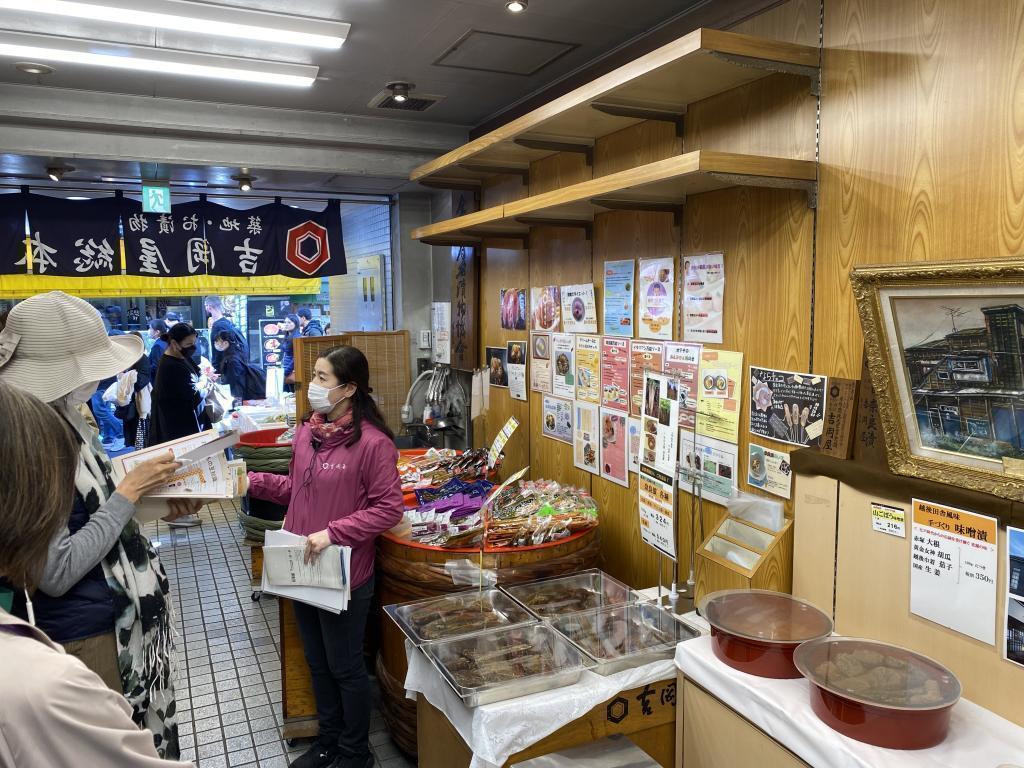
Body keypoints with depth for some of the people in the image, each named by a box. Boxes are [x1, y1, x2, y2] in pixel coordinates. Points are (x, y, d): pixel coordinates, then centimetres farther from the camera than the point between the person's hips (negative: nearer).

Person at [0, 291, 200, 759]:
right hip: (84, 634, -8)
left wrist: (159, 507, -2)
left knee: (141, 742, 23)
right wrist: (130, 492, -20)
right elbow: (56, 571, -25)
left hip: (126, 616, 8)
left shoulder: (67, 418, 2)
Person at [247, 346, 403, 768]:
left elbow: (389, 509, -19)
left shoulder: (373, 442, -21)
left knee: (345, 668, 11)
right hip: (303, 569, 7)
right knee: (317, 663, 22)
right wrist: (253, 482, 1)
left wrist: (333, 532, -25)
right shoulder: (306, 432, 2)